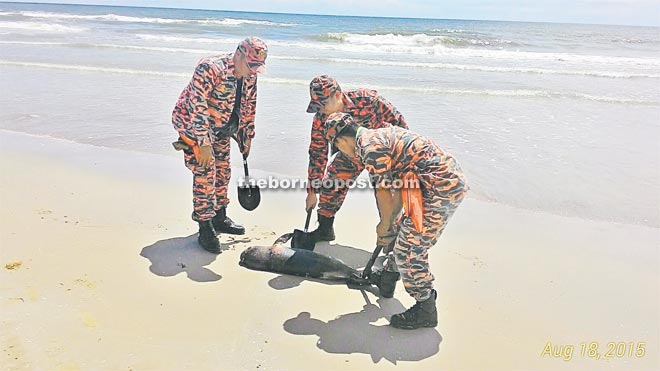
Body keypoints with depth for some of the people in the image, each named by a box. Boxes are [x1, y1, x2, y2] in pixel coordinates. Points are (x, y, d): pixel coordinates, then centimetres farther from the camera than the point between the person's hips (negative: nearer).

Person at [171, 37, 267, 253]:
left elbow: (249, 105, 9)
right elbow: (196, 108, -32)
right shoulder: (210, 69, -29)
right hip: (192, 124, -8)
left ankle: (219, 218, 29)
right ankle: (205, 229, -5)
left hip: (221, 128, 8)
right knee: (205, 174, -13)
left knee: (222, 172, 13)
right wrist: (204, 143, -33)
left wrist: (247, 136, 11)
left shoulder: (250, 75, -5)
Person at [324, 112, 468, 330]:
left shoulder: (370, 147, -14)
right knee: (401, 230, 23)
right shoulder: (380, 135, 17)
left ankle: (425, 311, 10)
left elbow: (386, 194, -11)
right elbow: (398, 191, 20)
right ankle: (387, 280, 40)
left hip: (441, 189, -11)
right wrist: (389, 224, 24)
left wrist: (384, 225, 7)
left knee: (409, 250, -4)